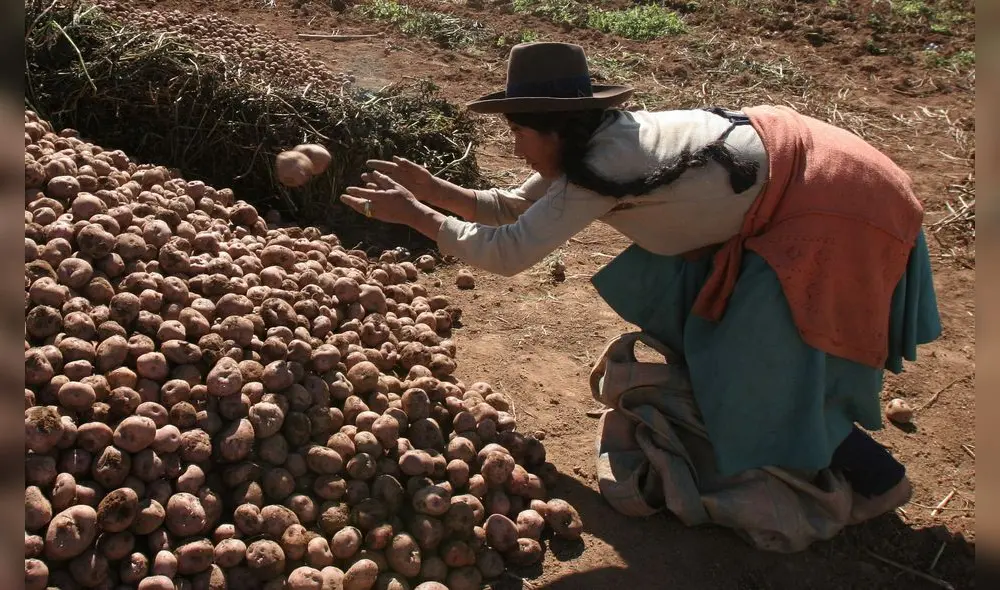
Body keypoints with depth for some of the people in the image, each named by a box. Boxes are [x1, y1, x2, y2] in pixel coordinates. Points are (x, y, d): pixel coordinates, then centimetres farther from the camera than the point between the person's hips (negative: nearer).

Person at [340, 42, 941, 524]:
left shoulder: (599, 168, -24)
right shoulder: (602, 140, 2)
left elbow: (508, 251, -22)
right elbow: (514, 206, 11)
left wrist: (413, 214, -14)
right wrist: (435, 188, 2)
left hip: (829, 214, -9)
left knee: (761, 383, -5)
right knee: (659, 289, 9)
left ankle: (877, 475, 14)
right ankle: (710, 396, 27)